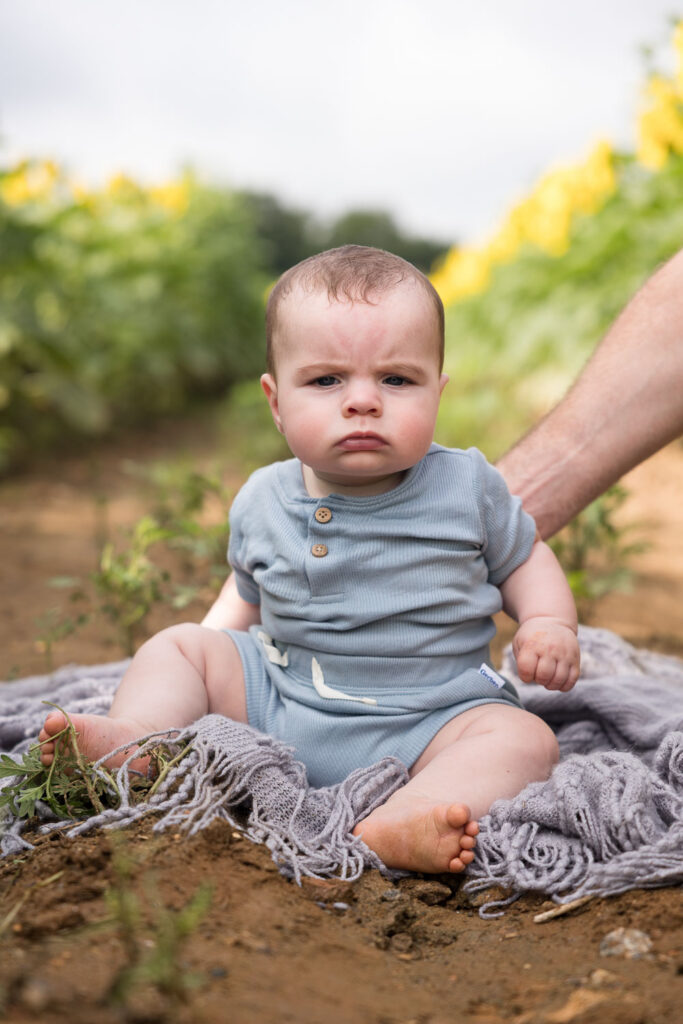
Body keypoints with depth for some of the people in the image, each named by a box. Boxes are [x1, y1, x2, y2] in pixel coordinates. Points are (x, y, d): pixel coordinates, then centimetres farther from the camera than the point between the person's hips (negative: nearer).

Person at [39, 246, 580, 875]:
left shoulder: (467, 488, -6)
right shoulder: (263, 500, 1)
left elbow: (523, 557, 10)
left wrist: (550, 624, -7)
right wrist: (213, 638, 7)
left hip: (421, 722, -3)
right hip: (274, 697, 3)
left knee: (523, 738, -28)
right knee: (177, 645, 0)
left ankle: (397, 825, -50)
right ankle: (133, 736, -25)